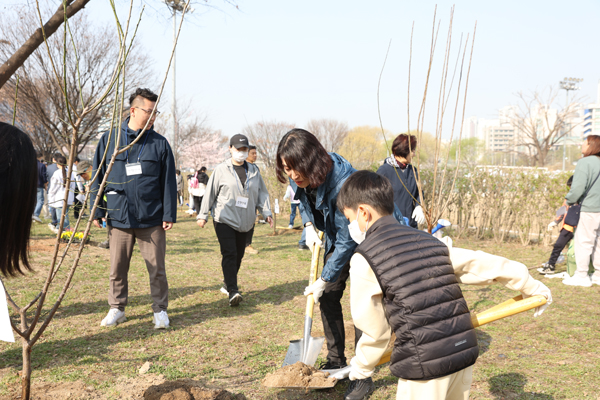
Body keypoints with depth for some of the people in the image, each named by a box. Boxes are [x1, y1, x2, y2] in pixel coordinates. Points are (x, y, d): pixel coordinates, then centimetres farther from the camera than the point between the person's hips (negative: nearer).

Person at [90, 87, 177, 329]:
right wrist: (96, 211, 4)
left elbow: (168, 182, 3)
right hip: (118, 217, 1)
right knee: (117, 268, 10)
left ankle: (160, 310, 19)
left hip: (151, 219, -1)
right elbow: (98, 178, 8)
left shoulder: (160, 143, 2)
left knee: (157, 268, 4)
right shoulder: (109, 140, 4)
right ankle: (116, 309, 27)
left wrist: (169, 214, -2)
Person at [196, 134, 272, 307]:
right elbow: (210, 193, -1)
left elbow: (262, 193, 14)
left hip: (244, 221, 5)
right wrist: (203, 215, -3)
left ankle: (228, 284, 26)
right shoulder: (221, 170, -2)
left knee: (239, 255, 9)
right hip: (224, 220, -4)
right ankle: (232, 291, -18)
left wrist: (266, 212, 4)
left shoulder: (253, 171, 10)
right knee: (229, 254, -14)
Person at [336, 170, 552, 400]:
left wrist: (360, 372, 15)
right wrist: (533, 288, 29)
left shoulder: (364, 260, -6)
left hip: (423, 370, -6)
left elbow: (375, 330, -2)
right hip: (466, 353, 7)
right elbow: (485, 265, 16)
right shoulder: (430, 242, 10)